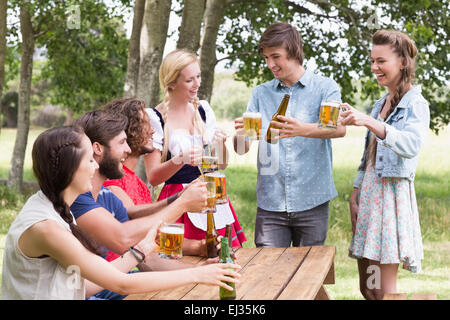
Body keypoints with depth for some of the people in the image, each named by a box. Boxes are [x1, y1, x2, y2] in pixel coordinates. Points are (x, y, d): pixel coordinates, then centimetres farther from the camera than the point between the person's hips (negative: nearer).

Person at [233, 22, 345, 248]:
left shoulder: (325, 88, 2)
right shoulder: (261, 93, 11)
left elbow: (339, 128, -16)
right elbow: (242, 149, 6)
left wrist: (303, 129, -36)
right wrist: (240, 135, -19)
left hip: (311, 202, -2)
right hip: (270, 202, 2)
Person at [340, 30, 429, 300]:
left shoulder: (416, 105, -8)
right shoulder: (381, 104, 17)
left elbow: (412, 145, -28)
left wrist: (369, 122, -38)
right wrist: (356, 195, 12)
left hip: (392, 194, -8)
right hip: (369, 194, 8)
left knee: (383, 290, -6)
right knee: (366, 287, 10)